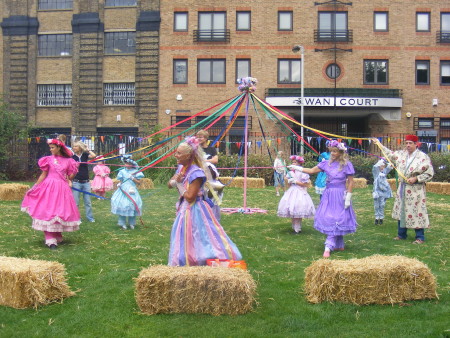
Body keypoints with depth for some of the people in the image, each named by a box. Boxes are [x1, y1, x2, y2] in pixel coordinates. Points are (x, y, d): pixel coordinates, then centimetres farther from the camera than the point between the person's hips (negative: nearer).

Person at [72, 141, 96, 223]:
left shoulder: (85, 155, 2)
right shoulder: (72, 157, -1)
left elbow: (93, 155, -18)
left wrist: (87, 149, -6)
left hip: (86, 182, 1)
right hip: (76, 182, -1)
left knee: (88, 202, 8)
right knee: (75, 202, 3)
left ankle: (90, 217, 16)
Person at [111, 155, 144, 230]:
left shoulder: (135, 172, 2)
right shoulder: (122, 171, 5)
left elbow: (139, 182, 2)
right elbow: (121, 181, 12)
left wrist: (133, 178, -10)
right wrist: (119, 184, -8)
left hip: (132, 191, -1)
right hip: (123, 191, 1)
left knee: (132, 205, -2)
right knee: (122, 205, -3)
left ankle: (131, 223, 14)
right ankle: (123, 223, 9)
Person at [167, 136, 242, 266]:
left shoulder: (196, 173, -23)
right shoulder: (181, 168, 5)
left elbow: (190, 197, -24)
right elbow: (170, 184, 8)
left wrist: (179, 183, -13)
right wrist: (176, 180, -14)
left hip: (194, 211, -9)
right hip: (184, 209, 9)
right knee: (184, 241, 21)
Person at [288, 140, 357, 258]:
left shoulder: (347, 165, -7)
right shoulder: (327, 163, 6)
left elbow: (350, 182, -6)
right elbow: (312, 171, 10)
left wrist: (348, 198, -9)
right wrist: (297, 168, 5)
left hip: (339, 195, -5)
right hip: (328, 194, 5)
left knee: (335, 221, -4)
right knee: (327, 219, 7)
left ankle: (328, 247, -5)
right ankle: (339, 245, 21)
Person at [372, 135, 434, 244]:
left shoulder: (423, 157, -11)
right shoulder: (402, 154, 8)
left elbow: (429, 173, -9)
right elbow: (390, 154, 24)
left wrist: (416, 179, -16)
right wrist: (379, 144, 26)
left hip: (415, 189, -6)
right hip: (402, 188, 6)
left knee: (417, 211, -4)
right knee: (401, 210, 12)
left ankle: (420, 237, 8)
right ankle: (401, 234, 25)